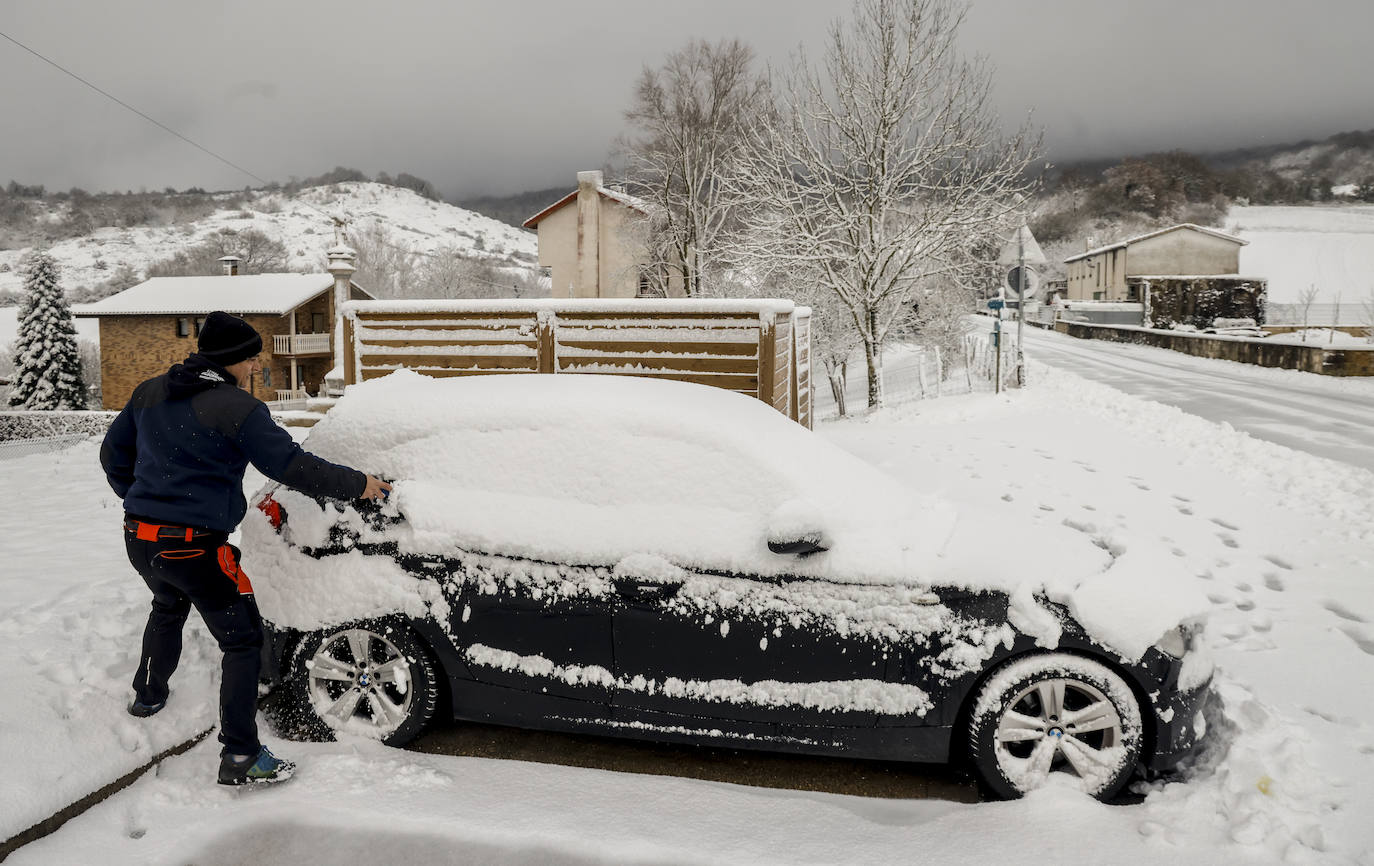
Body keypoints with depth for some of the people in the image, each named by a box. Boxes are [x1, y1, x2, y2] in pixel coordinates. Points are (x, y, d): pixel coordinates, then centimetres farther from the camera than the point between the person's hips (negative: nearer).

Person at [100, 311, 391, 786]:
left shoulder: (150, 393, 9)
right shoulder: (238, 408, -15)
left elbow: (114, 454, 18)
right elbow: (292, 465, -17)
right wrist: (357, 484, -7)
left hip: (140, 538, 8)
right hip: (194, 547, -8)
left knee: (168, 607, 37)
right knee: (243, 640, 2)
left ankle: (148, 694, 55)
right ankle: (240, 756, 0)